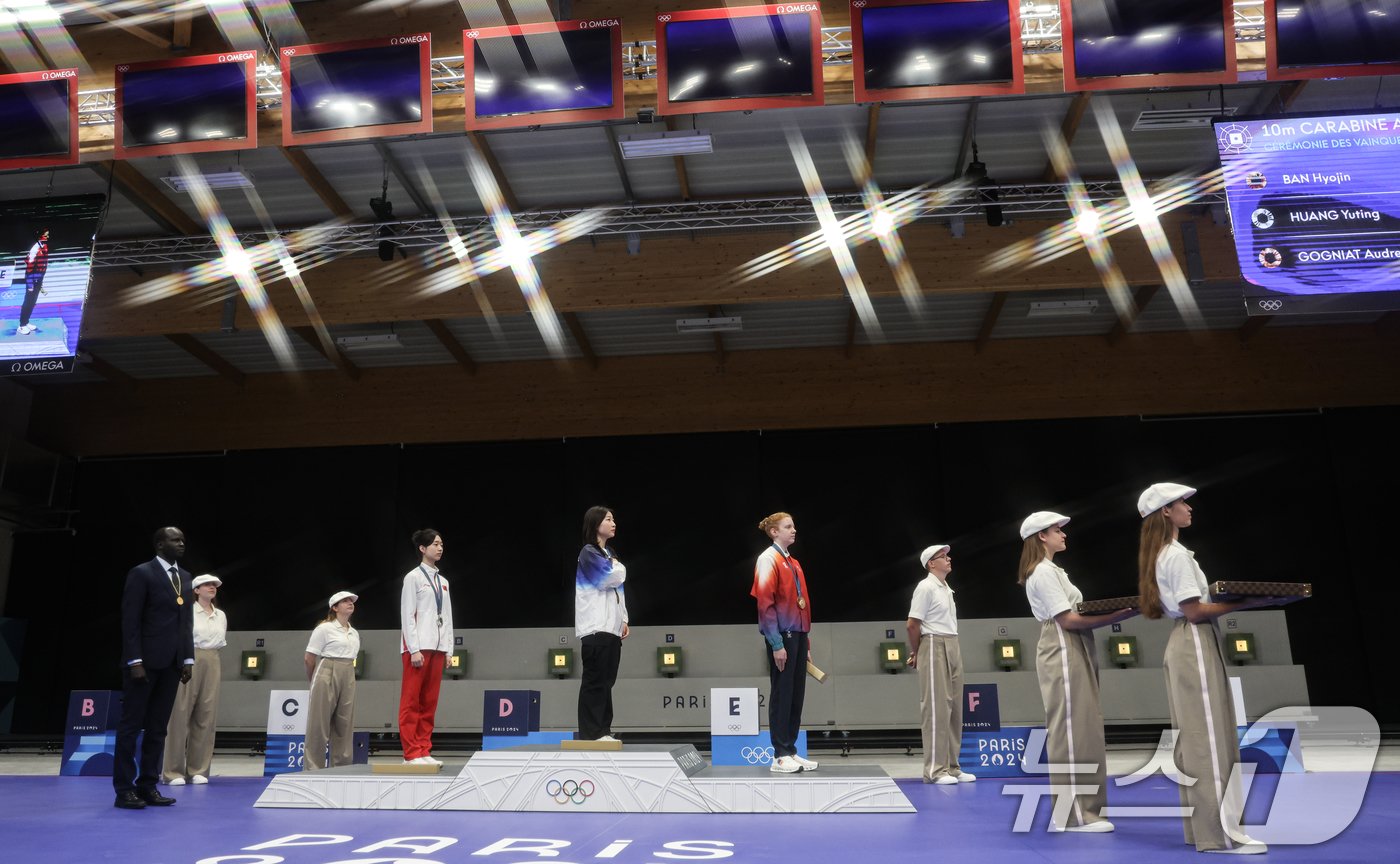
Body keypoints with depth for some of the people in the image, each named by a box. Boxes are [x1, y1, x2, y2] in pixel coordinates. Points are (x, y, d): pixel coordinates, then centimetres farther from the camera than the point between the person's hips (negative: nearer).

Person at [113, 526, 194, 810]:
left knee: (158, 727, 8)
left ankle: (147, 786, 13)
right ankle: (124, 790, 6)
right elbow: (130, 620, -10)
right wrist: (134, 661, -16)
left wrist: (188, 658, 9)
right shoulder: (141, 573, -5)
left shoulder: (185, 577, 15)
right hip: (145, 660, -6)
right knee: (132, 725, 0)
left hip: (171, 663, 6)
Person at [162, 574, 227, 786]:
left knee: (206, 716, 3)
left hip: (212, 664, 5)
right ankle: (173, 771, 2)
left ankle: (198, 770, 8)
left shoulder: (221, 615, 13)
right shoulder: (187, 611, -4)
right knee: (181, 714, -5)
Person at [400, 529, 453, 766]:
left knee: (429, 702, 7)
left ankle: (424, 751, 11)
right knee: (411, 702, -3)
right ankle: (412, 753, 0)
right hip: (417, 646, -6)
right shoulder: (413, 577, -3)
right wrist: (414, 649, -14)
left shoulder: (443, 581, 16)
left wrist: (448, 649, 9)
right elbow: (407, 615, -8)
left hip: (438, 647, 7)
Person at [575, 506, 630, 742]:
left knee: (606, 681, 9)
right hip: (595, 627, -9)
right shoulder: (589, 553, -7)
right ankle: (590, 733, -6)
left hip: (611, 627, 9)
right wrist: (619, 567, 5)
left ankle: (602, 730, 14)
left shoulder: (609, 554, 20)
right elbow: (613, 578, -18)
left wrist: (624, 620, 15)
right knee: (594, 681, -8)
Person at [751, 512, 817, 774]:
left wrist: (806, 642, 15)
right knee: (781, 694, -3)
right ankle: (780, 756, 4)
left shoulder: (793, 563, 18)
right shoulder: (768, 559, -8)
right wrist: (776, 645, -18)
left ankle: (791, 751, 17)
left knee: (797, 694, 10)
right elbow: (765, 603, -14)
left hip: (798, 634, 8)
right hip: (782, 634, -8)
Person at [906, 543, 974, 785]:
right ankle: (935, 770, -3)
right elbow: (912, 624, -14)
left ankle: (952, 766, 16)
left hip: (953, 647, 9)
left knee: (954, 707, 9)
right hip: (935, 647, -9)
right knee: (936, 708, -7)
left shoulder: (946, 589, 17)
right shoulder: (926, 587, -10)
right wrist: (916, 653, -2)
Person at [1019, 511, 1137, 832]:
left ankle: (1078, 808, 16)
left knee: (1080, 729, 11)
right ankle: (1074, 813, -4)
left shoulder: (1050, 570, 21)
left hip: (1073, 652, 10)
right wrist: (1120, 614, -18)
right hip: (1063, 653, -10)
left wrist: (1113, 610, 4)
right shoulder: (1043, 572, -12)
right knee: (1072, 730, -8)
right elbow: (1067, 619, -18)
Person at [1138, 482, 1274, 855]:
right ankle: (1218, 831, -5)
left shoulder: (1164, 554, 17)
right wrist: (1245, 603, -18)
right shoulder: (1177, 554, -13)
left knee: (1194, 737, 10)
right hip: (1195, 645, -10)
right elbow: (1194, 610, -18)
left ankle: (1201, 825, 15)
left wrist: (1230, 599, 10)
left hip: (1187, 645, 10)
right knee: (1208, 736, -8)